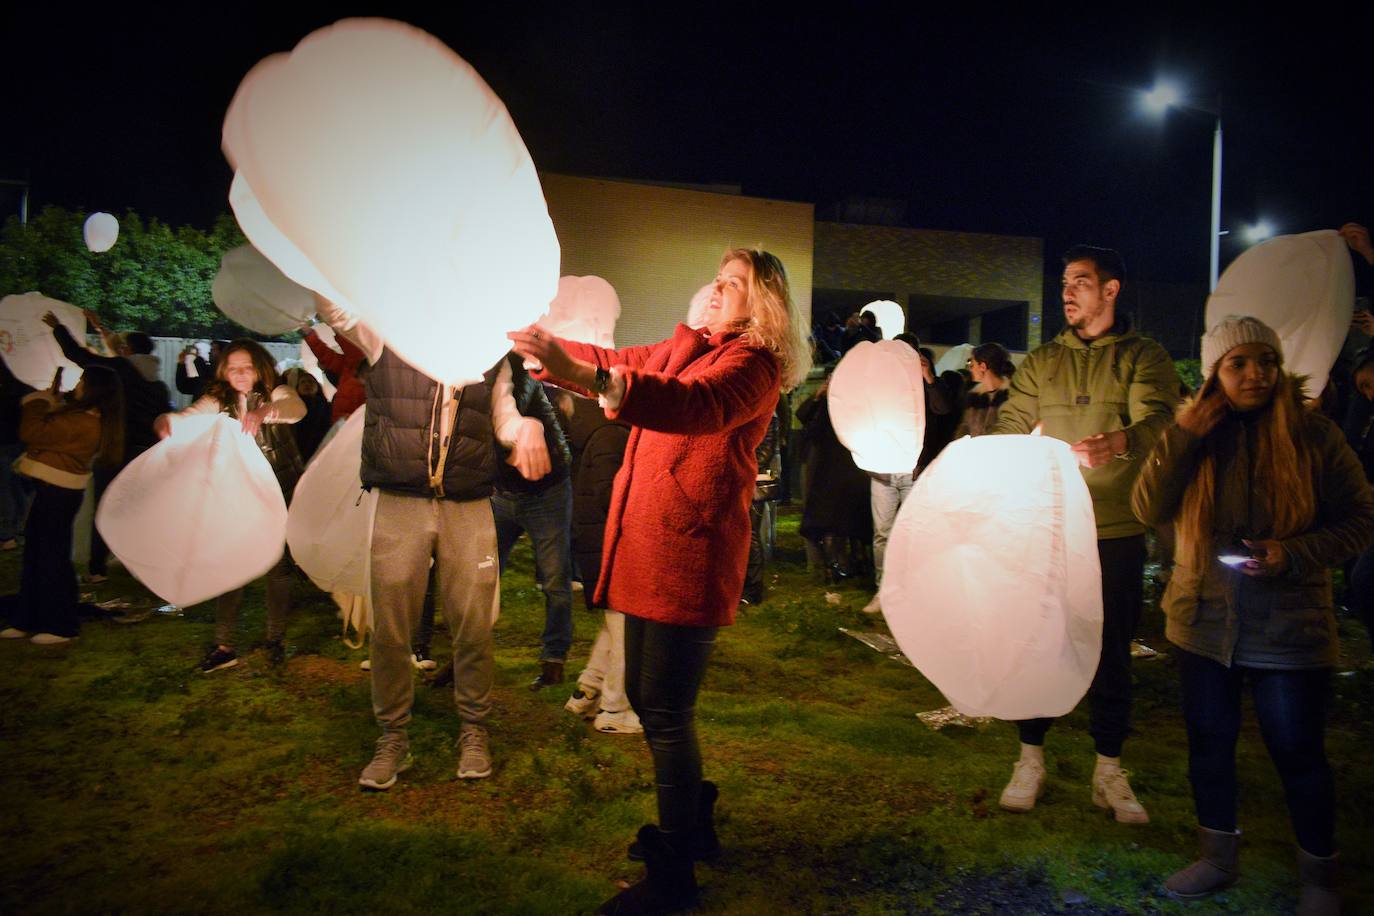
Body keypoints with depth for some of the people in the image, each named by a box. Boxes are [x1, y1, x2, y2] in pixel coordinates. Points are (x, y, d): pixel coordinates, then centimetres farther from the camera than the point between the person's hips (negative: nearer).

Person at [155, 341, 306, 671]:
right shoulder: (218, 402, 1)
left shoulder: (277, 394, -6)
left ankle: (275, 640, 17)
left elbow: (296, 408, -29)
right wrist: (165, 420, -39)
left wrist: (263, 412, -49)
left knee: (278, 566, 4)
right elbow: (190, 416, -15)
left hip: (280, 492, -2)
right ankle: (223, 645, 5)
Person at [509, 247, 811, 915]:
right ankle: (693, 822, 36)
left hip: (690, 553, -9)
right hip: (649, 548, 9)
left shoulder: (752, 364, -12)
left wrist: (582, 376, -47)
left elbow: (699, 406, -33)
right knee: (646, 697, 17)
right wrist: (542, 341, 18)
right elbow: (621, 362, 27)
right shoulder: (689, 346, 16)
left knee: (666, 711, -5)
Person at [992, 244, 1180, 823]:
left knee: (1112, 650, 5)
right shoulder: (1040, 363, 14)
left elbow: (1159, 420, -14)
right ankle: (1030, 760, 17)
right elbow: (1010, 426, 10)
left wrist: (1117, 441, -36)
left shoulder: (1144, 358, 4)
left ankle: (1109, 771, 19)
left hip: (1116, 530, -2)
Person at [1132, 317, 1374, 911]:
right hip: (1205, 622, 3)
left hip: (1290, 629, -3)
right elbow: (1148, 510, -9)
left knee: (1298, 754, 6)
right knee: (1208, 743, 14)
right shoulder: (1192, 436, 0)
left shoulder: (1313, 436, -7)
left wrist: (1293, 553, -20)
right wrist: (1183, 436, -18)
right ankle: (1217, 859, 34)